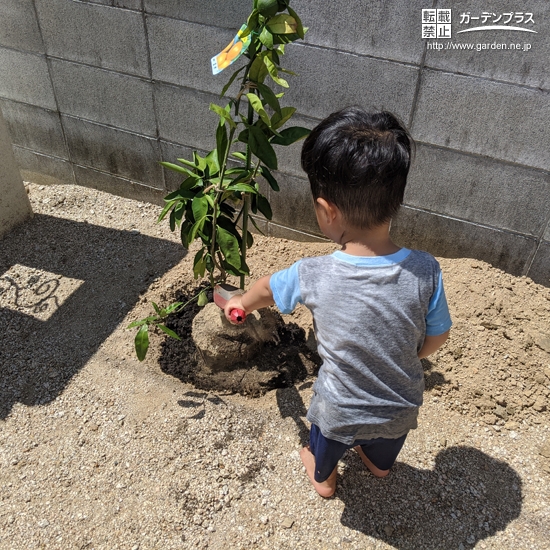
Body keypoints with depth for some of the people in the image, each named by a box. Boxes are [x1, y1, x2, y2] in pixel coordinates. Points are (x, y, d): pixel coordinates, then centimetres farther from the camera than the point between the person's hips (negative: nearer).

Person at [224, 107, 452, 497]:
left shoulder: (314, 276, -31)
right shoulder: (425, 272, -29)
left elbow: (266, 290, -8)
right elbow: (436, 339, -12)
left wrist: (241, 302, 15)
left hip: (340, 413, -2)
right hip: (403, 407, 2)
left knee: (326, 444, 34)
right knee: (387, 446, 37)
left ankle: (323, 478, 63)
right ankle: (380, 464, 68)